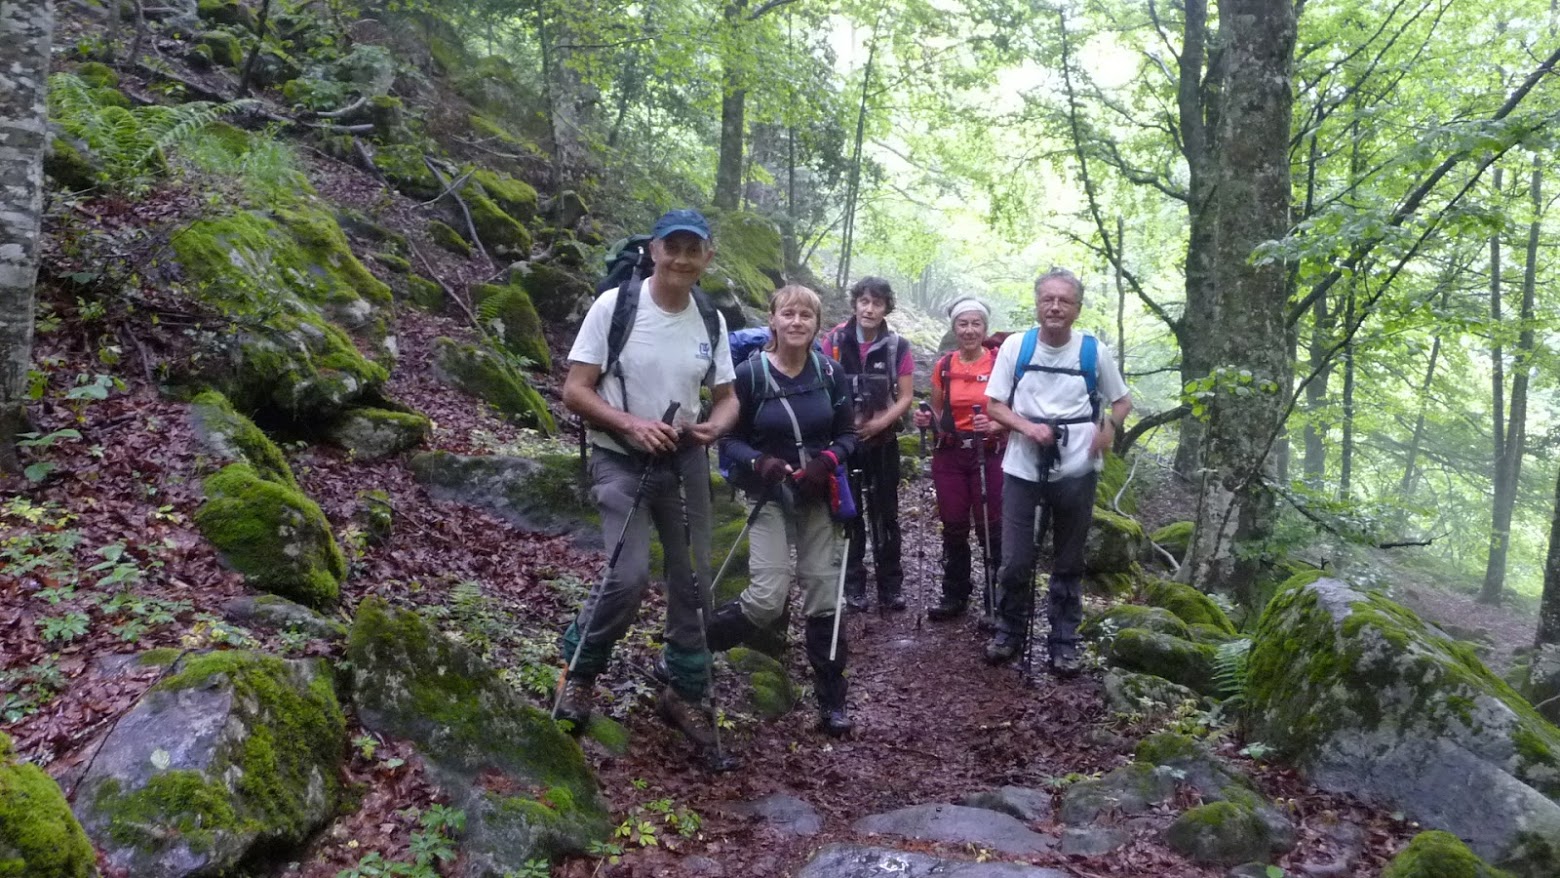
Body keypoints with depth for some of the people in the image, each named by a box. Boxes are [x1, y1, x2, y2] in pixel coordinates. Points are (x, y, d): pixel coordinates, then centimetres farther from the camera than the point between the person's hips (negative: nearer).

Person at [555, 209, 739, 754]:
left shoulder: (711, 321, 1)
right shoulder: (614, 304, -12)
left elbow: (726, 399, 9)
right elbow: (575, 391, -11)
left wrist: (715, 427, -14)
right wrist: (631, 424, -25)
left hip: (685, 462, 5)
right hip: (621, 461, -4)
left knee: (693, 581, 8)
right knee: (629, 575, -19)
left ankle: (685, 693, 26)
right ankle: (580, 671, 9)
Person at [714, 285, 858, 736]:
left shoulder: (830, 372, -1)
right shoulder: (749, 373, -10)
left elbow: (847, 434, 5)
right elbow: (728, 439, -4)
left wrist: (827, 461, -15)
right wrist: (759, 462, -24)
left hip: (818, 497, 3)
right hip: (769, 496, -3)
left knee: (824, 598, 4)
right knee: (767, 599, -16)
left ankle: (832, 703, 16)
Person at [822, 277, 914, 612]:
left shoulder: (897, 346, -5)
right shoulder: (835, 340, -5)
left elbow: (905, 398, -3)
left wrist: (879, 423, -17)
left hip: (882, 440, 0)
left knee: (885, 514, 4)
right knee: (848, 512, 7)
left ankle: (891, 584, 12)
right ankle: (853, 584, 16)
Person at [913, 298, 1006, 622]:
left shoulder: (1000, 362, -5)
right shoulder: (943, 366, 6)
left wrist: (994, 425, -23)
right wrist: (927, 419, -7)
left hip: (989, 455, -3)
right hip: (949, 455, 3)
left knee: (990, 528, -3)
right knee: (953, 527, 8)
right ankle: (954, 596, 21)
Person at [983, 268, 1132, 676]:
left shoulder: (1094, 350, -3)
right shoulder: (1015, 345, -4)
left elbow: (1122, 401, 9)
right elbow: (994, 405, 1)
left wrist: (1109, 428, -12)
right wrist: (1026, 426, -17)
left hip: (1076, 470, 0)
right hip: (1023, 468, 0)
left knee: (1069, 561, 11)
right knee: (1015, 560, 2)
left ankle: (1063, 641, 24)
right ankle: (1009, 631, 24)